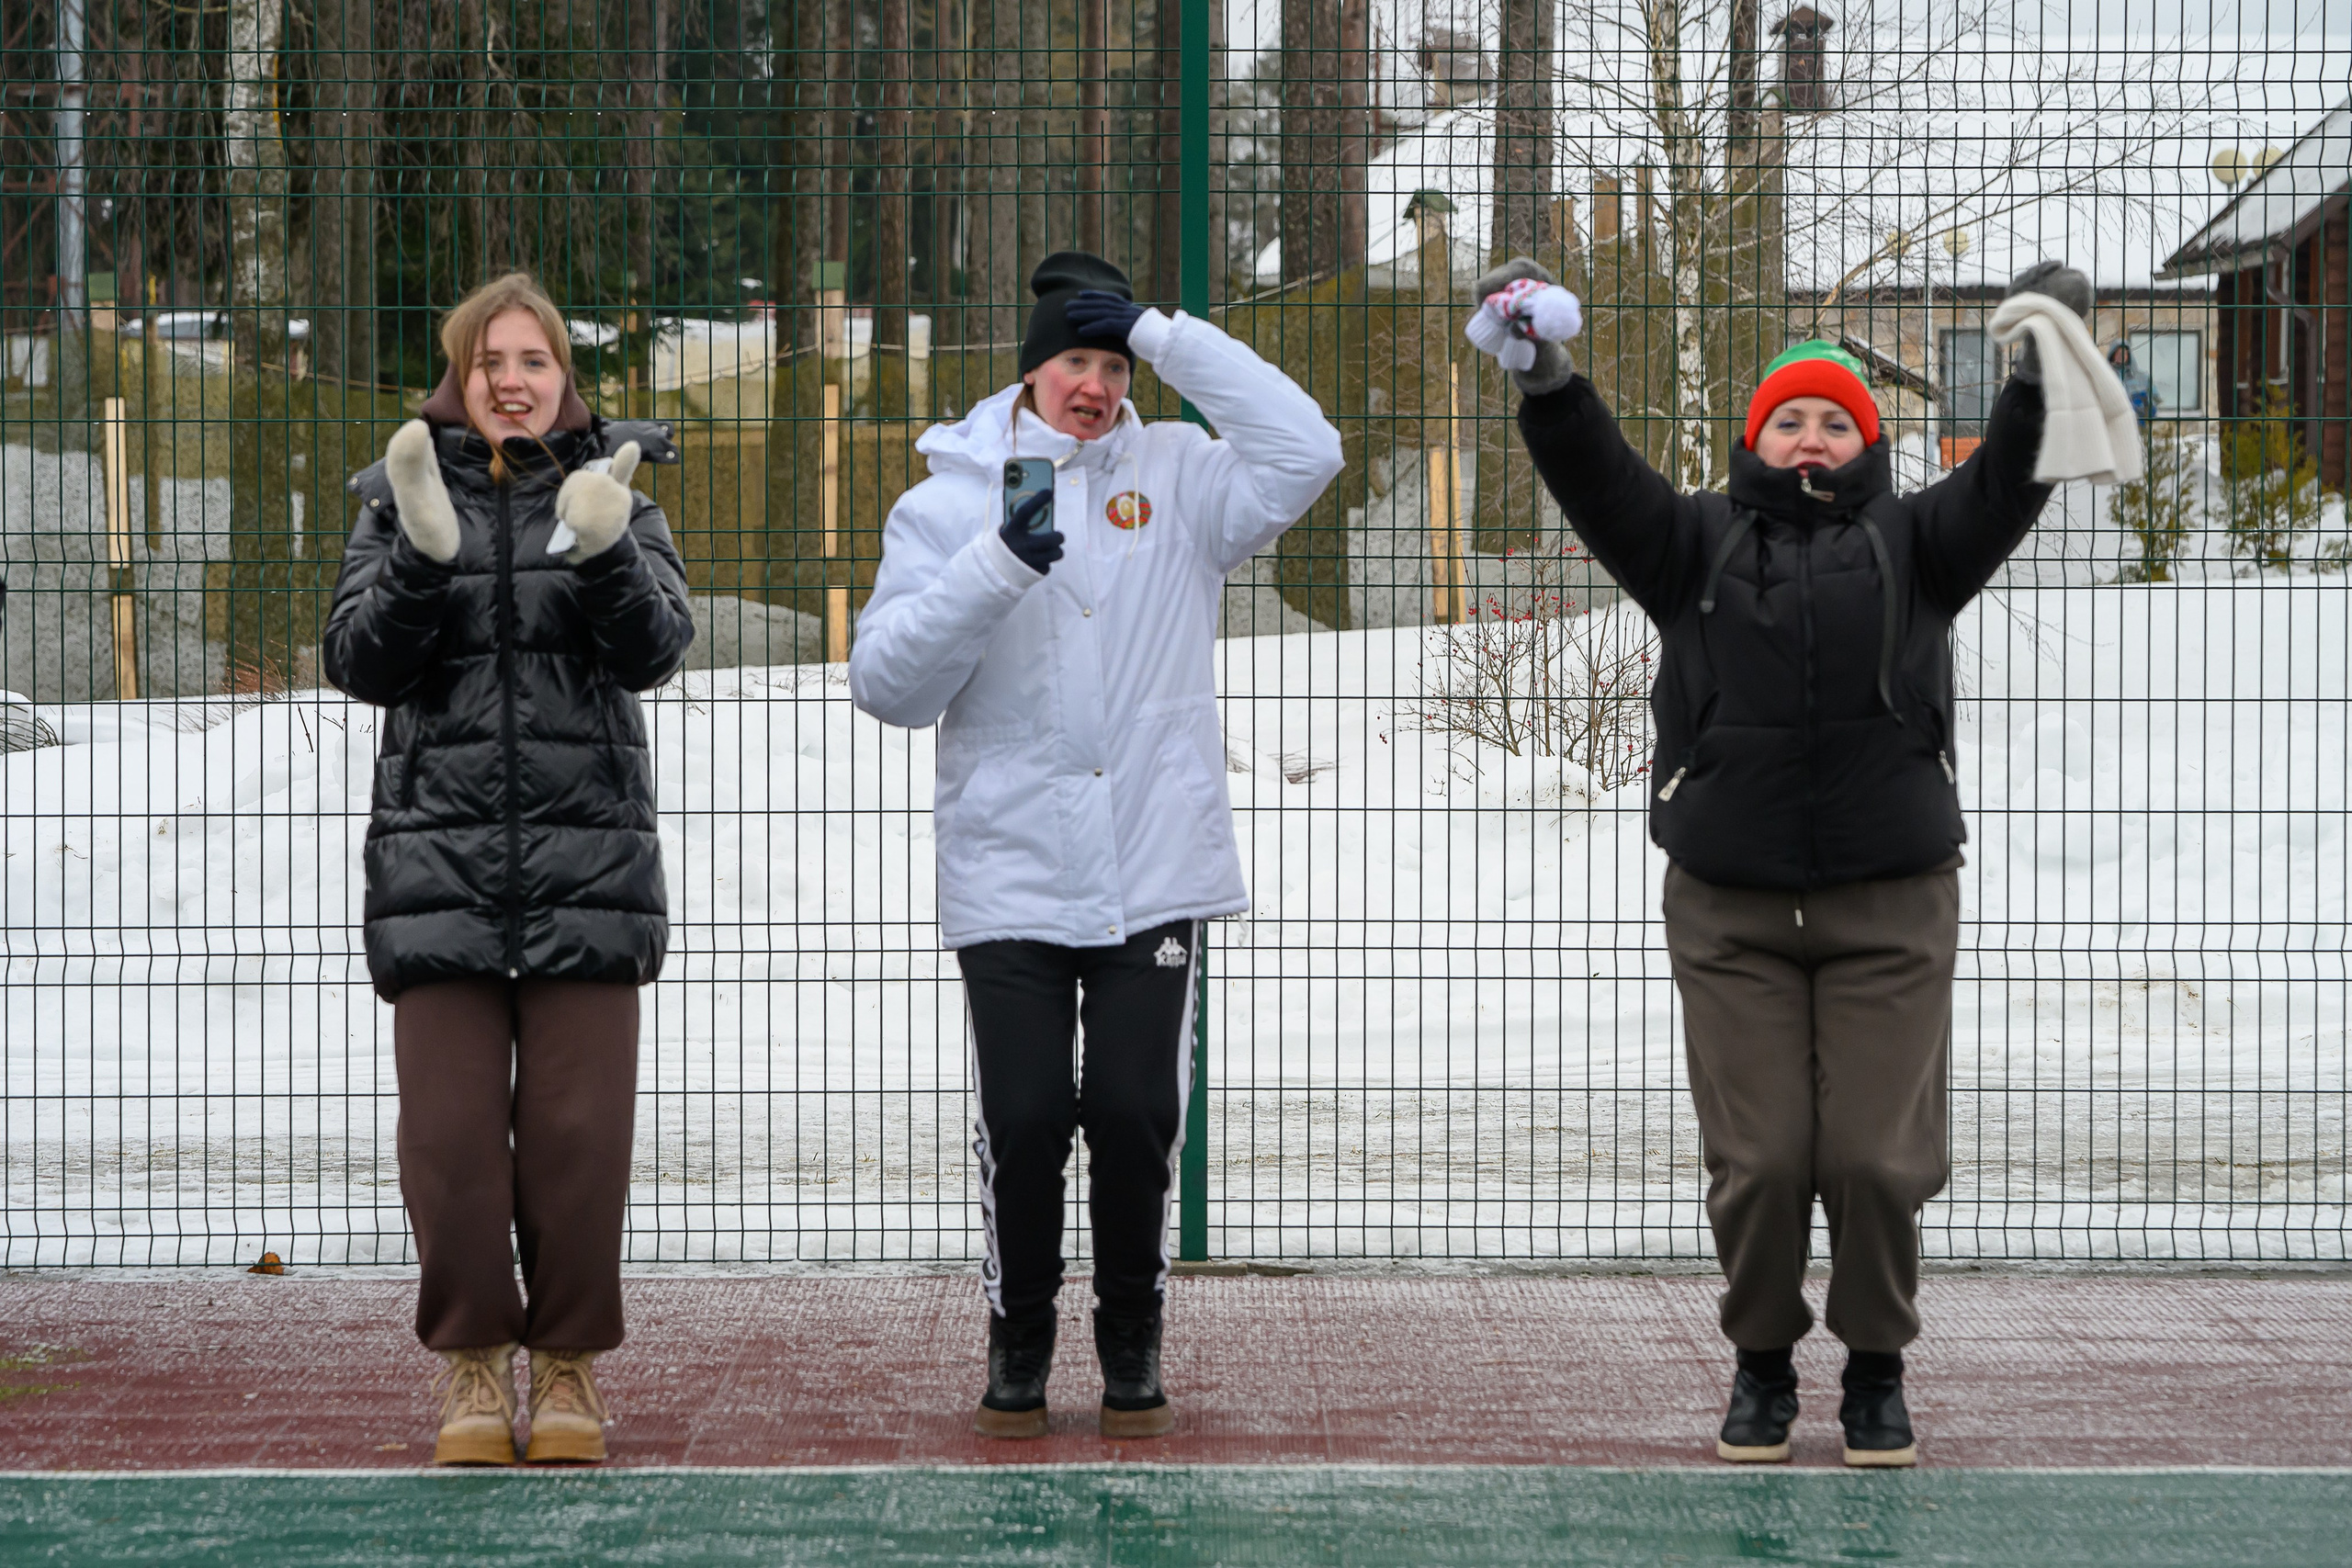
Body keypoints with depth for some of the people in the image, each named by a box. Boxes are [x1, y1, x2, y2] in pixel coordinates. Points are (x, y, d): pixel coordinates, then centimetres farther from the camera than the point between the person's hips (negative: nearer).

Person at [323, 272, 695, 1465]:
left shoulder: (615, 501, 8)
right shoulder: (400, 500, 9)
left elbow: (656, 649, -7)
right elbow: (358, 661, -2)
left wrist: (605, 553, -25)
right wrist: (423, 552, -18)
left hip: (588, 857, 0)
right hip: (439, 858, 0)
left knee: (578, 1131, -3)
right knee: (450, 1131, -4)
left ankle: (568, 1365, 11)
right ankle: (473, 1362, 11)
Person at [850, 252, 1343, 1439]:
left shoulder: (1173, 476, 8)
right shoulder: (949, 499, 5)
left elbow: (1302, 457, -9)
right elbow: (888, 682, -2)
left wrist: (1163, 334, -8)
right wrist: (996, 566, -16)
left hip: (1153, 880, 1)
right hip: (1009, 881, -1)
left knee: (1137, 1117, -1)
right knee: (1024, 1120, -3)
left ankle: (1133, 1342, 18)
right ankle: (1018, 1342, 16)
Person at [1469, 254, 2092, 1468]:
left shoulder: (1910, 543, 9)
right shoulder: (1698, 543, 10)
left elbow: (2002, 489, -7)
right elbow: (1598, 481, -4)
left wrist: (2041, 378, -24)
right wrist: (1547, 383, -22)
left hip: (1890, 903, 0)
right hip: (1730, 908, 0)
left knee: (1877, 1157, -2)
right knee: (1756, 1160, 0)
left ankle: (1877, 1370, 17)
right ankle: (1762, 1366, 19)